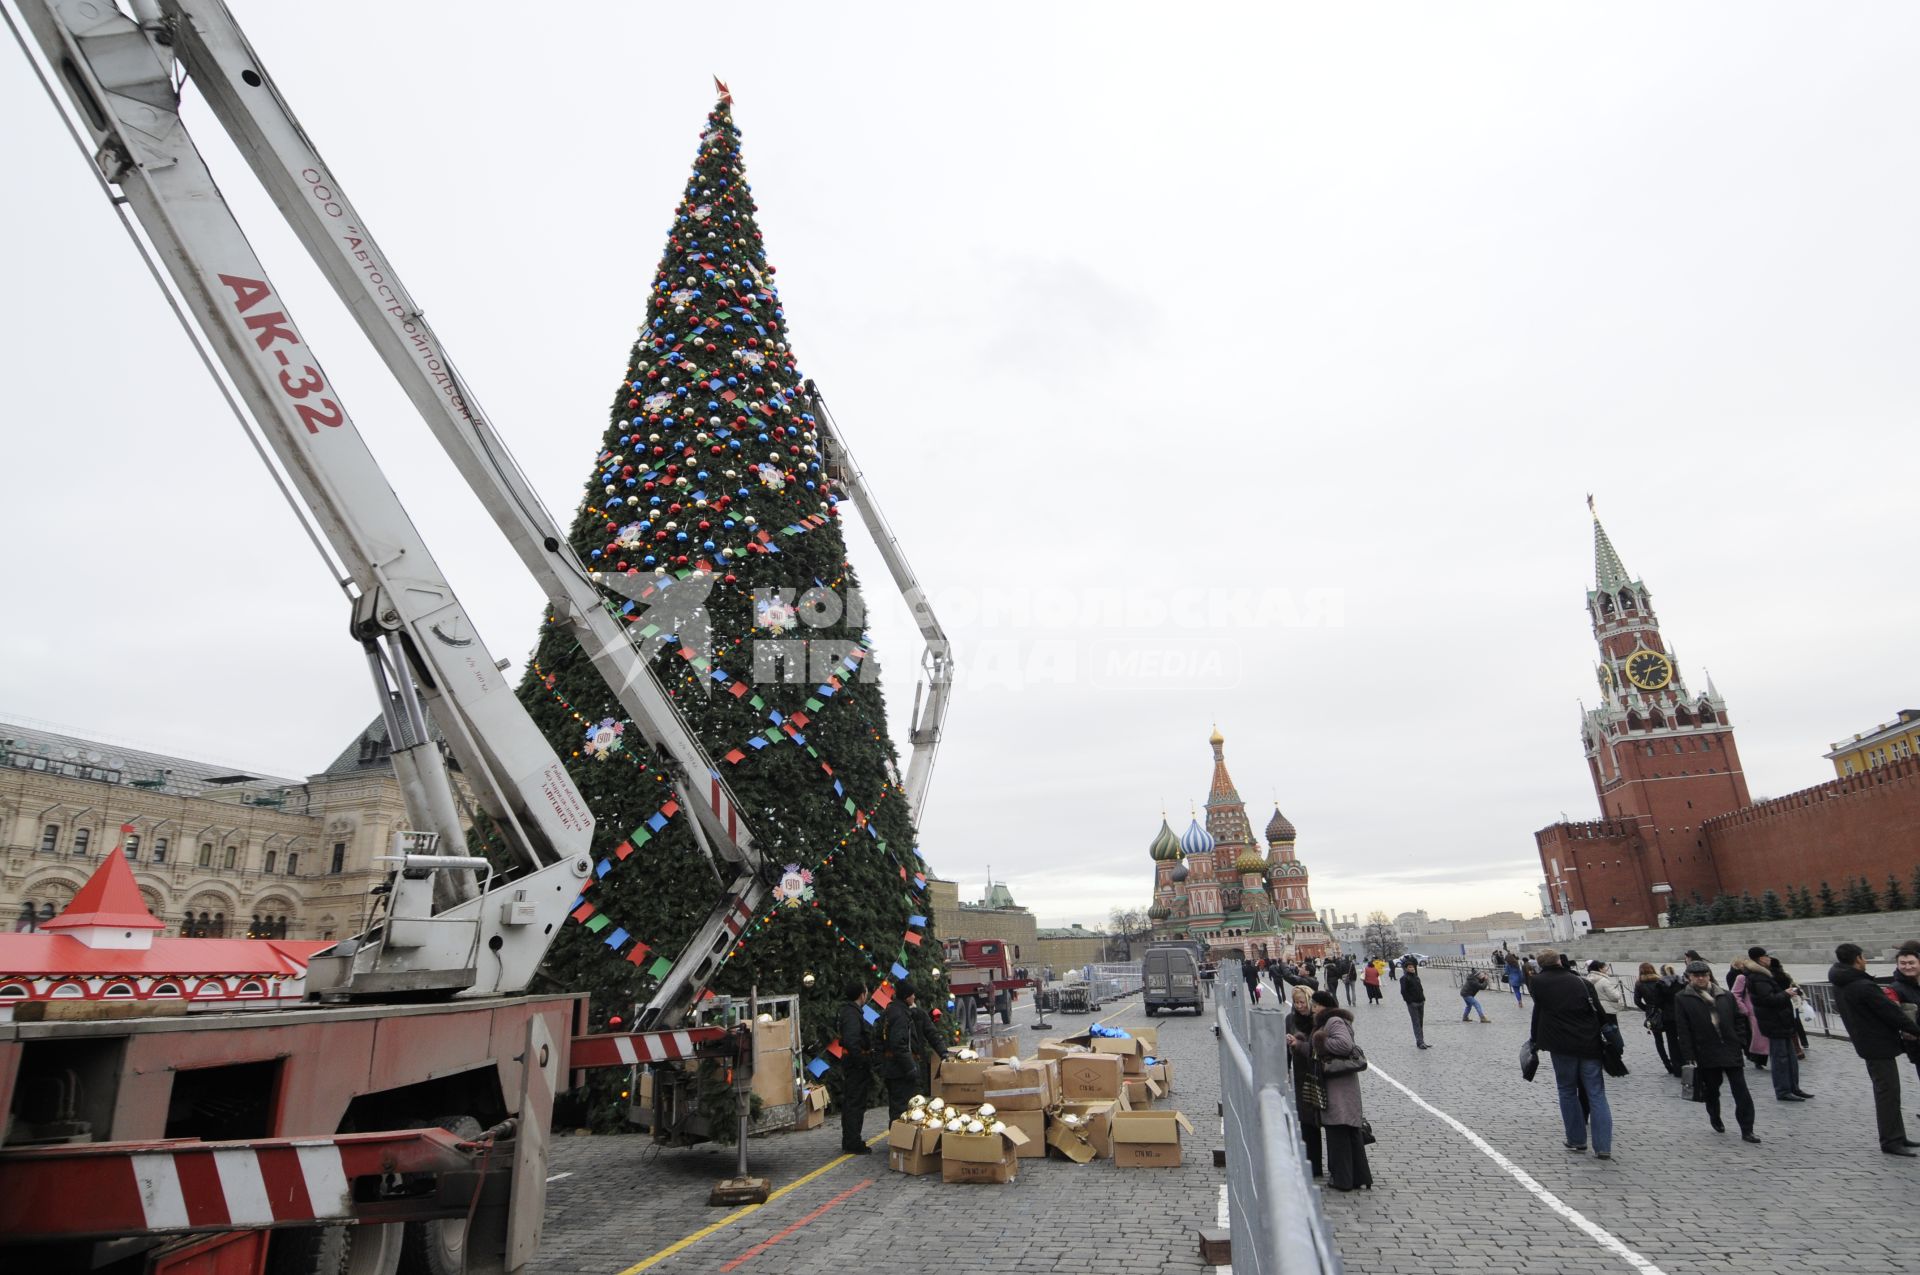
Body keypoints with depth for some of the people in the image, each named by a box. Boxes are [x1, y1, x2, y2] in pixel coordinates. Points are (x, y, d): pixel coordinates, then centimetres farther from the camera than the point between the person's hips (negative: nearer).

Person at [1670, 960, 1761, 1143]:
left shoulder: (1726, 996, 7)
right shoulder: (1682, 999, -3)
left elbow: (1737, 1022, 10)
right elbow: (1683, 1031, -5)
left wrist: (1741, 1045, 0)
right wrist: (1688, 1057, -9)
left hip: (1731, 1051, 1)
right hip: (1706, 1055, -1)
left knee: (1742, 1093, -3)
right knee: (1711, 1090, 13)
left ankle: (1747, 1131, 3)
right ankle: (1715, 1119, 36)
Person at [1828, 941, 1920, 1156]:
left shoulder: (1841, 985, 6)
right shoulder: (1863, 986, -24)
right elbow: (1891, 1011, -18)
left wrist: (1900, 1030, 8)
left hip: (1867, 1042, 9)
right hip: (1879, 1044, -9)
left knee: (1887, 1091, 18)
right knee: (1888, 1092, -3)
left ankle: (1897, 1136, 26)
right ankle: (1891, 1141, 2)